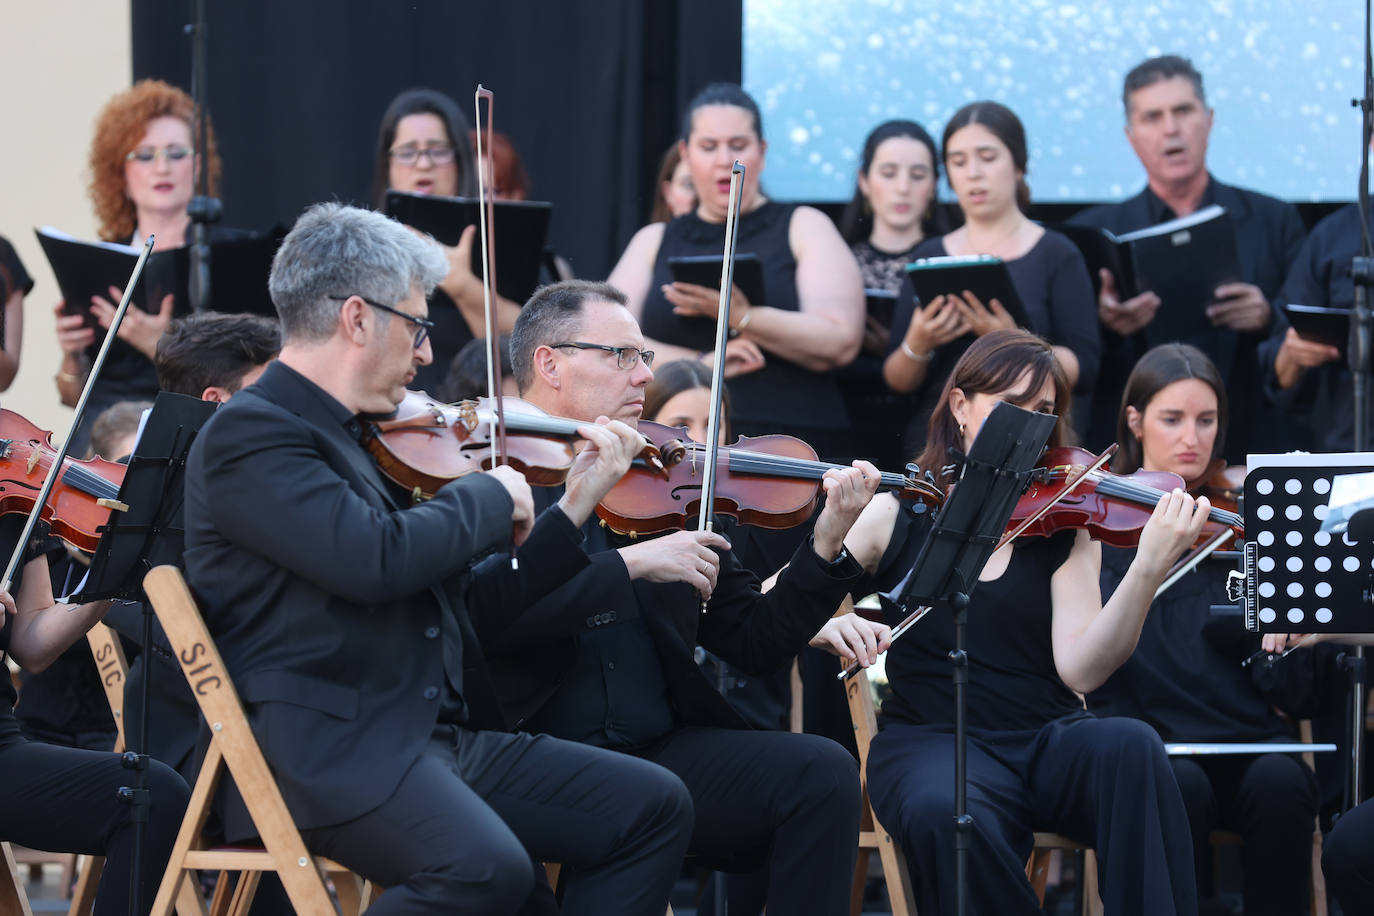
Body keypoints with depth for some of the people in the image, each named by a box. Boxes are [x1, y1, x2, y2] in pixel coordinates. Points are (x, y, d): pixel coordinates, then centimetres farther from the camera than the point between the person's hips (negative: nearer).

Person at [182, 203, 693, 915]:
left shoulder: (366, 443, 20)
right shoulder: (249, 434, -9)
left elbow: (468, 614, 26)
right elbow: (375, 560, -25)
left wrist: (571, 513, 22)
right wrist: (491, 497, -7)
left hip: (440, 739, 9)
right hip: (322, 750, -9)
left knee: (653, 807, 0)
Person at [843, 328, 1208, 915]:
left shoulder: (1064, 527, 9)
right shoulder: (896, 518, 7)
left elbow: (1079, 670, -6)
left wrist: (1149, 569, -21)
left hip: (1050, 736, 2)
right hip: (934, 740, -2)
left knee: (1131, 746, -33)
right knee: (945, 813, -38)